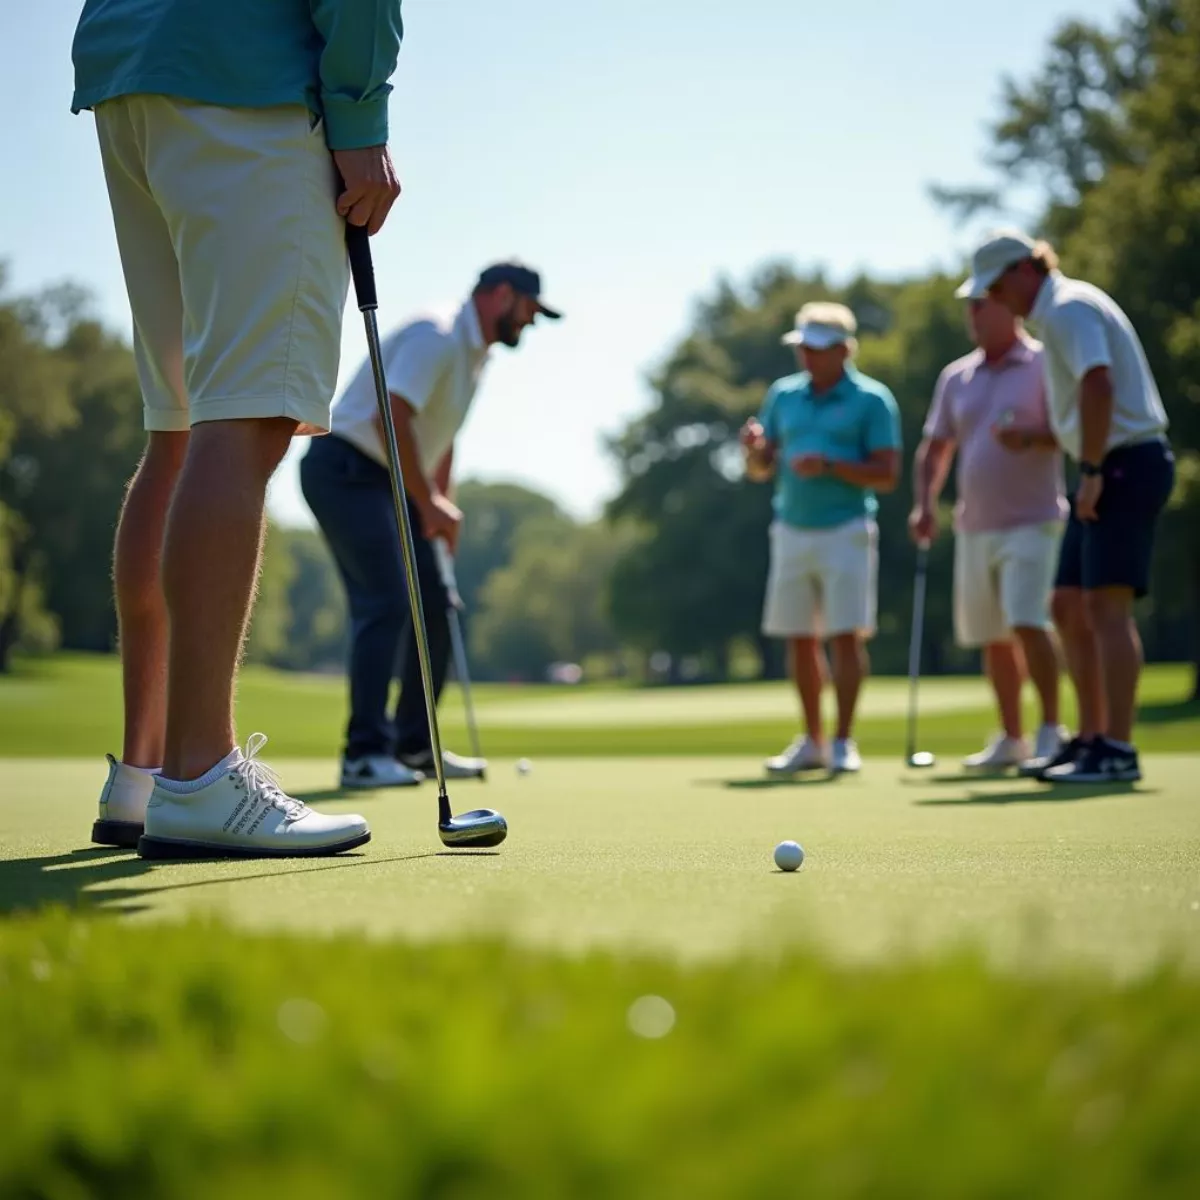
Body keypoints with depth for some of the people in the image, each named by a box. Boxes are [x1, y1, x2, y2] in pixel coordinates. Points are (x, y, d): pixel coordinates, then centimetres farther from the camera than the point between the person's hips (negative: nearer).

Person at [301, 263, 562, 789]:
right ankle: (365, 754, -18)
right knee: (385, 603, -18)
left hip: (391, 483, 11)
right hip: (346, 469, -10)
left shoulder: (473, 352, 16)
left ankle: (413, 744, 15)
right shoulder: (438, 336, -17)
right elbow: (392, 417, -27)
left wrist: (440, 507, 11)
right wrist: (429, 504, -21)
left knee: (434, 606, 9)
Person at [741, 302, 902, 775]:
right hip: (791, 531, 5)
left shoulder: (872, 399, -4)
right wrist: (754, 448, -9)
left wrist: (830, 465, -20)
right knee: (800, 639, 7)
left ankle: (844, 742, 0)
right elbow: (761, 469, 14)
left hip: (845, 531, -5)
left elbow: (887, 474, -9)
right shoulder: (782, 394, 11)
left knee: (846, 635, -6)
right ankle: (812, 742, 16)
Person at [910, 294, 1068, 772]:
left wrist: (1031, 438, -26)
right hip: (973, 528, 6)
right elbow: (935, 448, 17)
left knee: (1027, 623, -18)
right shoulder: (955, 377, 14)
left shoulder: (1044, 364, -2)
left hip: (1031, 522, -6)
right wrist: (924, 503, 3)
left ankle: (1051, 731, -9)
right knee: (992, 637, 8)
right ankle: (1011, 739, 18)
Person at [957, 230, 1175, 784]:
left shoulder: (1068, 308, -12)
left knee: (1106, 605, -13)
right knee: (1069, 607, 10)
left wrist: (1091, 471, -22)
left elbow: (1098, 385, -26)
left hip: (1126, 464, -10)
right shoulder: (1060, 312, 20)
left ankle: (1117, 751, -13)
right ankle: (1090, 738, 15)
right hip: (1110, 468, 10)